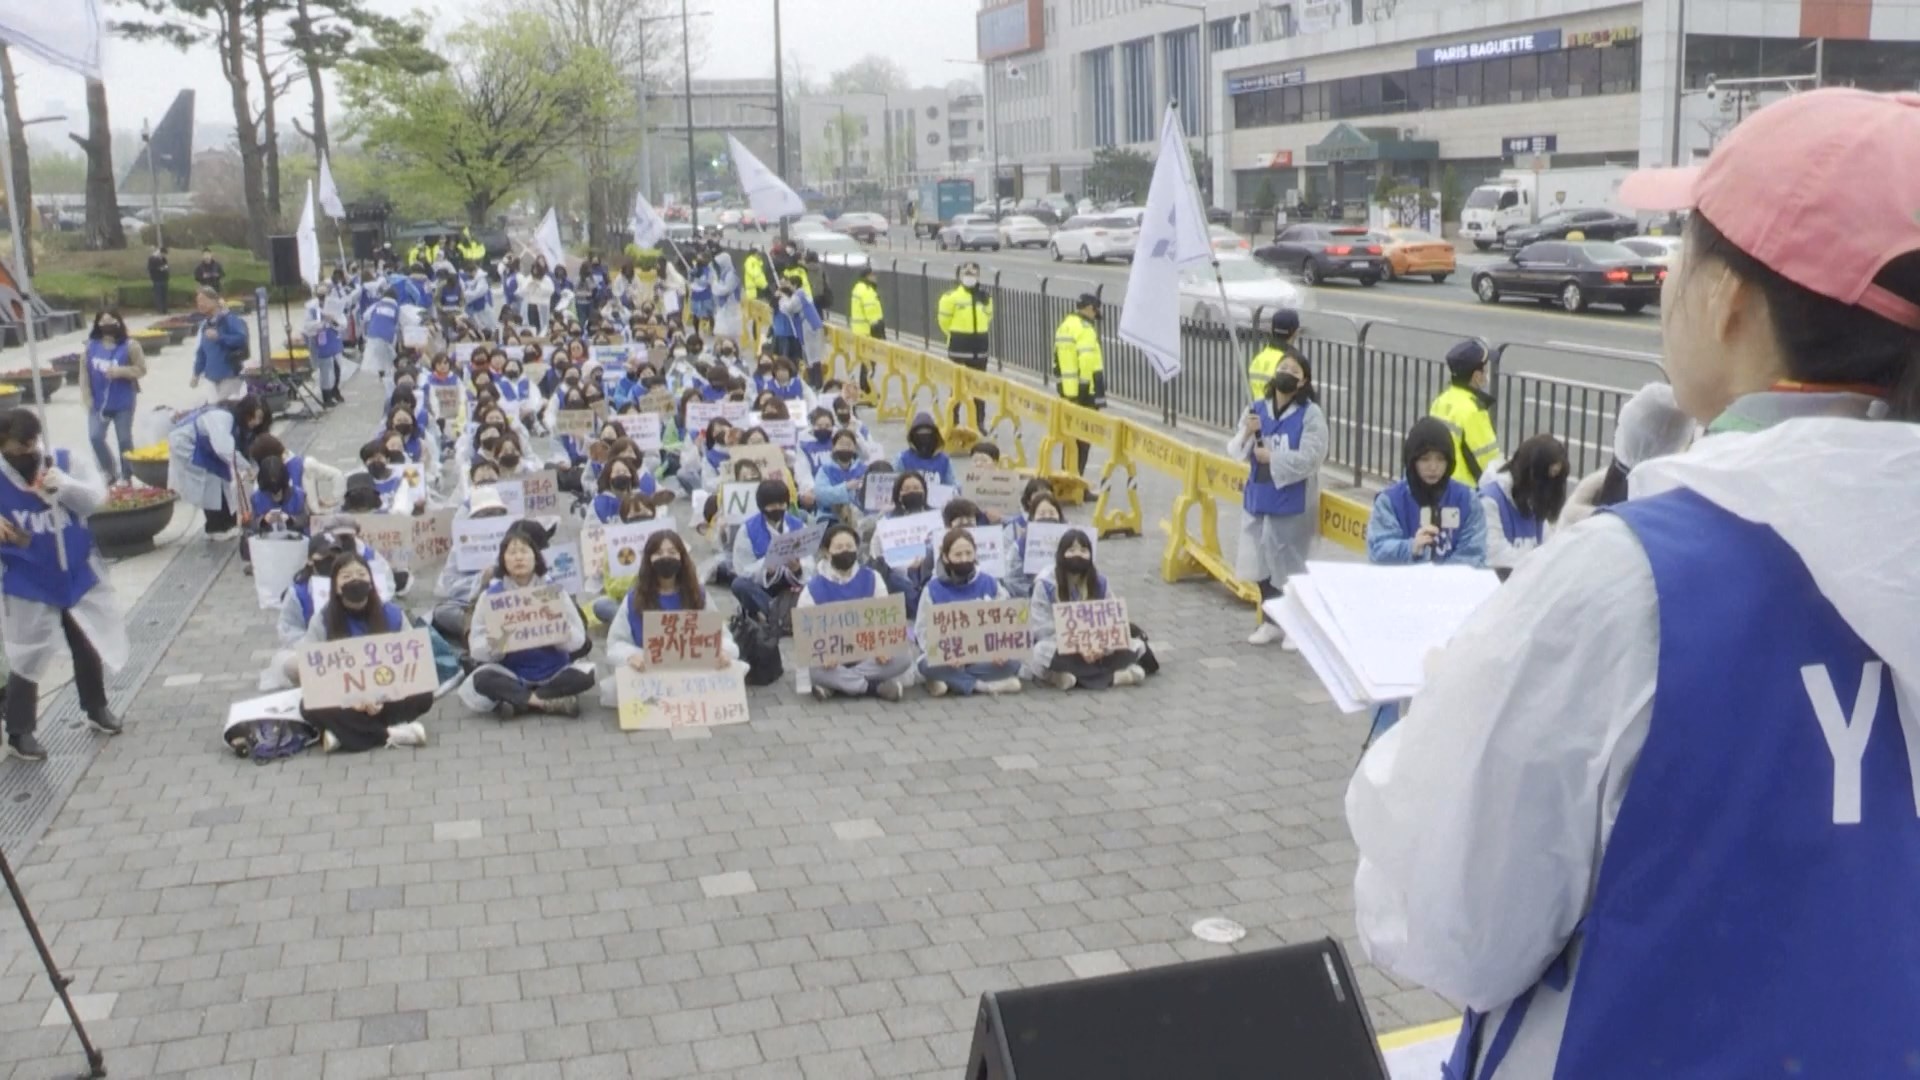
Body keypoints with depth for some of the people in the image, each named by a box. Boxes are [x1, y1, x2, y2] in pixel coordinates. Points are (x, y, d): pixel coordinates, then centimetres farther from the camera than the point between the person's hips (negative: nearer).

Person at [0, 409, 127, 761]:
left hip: (78, 576, 3)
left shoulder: (68, 461, -10)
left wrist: (64, 485, -36)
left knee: (89, 647, 19)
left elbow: (96, 497, -18)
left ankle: (96, 708, 41)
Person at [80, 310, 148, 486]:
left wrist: (121, 371, -23)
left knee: (124, 440, 6)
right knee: (95, 437, 0)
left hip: (123, 402, -3)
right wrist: (86, 395, -2)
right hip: (99, 402, 3)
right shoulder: (91, 345, 2)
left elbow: (141, 370, -8)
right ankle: (109, 469, 23)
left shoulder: (129, 346, -9)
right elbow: (85, 372, 5)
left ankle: (126, 477, 18)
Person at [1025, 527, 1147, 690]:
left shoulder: (1099, 581, 0)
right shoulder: (1045, 584, -12)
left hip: (1092, 648, 3)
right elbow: (1042, 629, -17)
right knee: (1043, 651, -38)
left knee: (1135, 646, -16)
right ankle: (1113, 675, -33)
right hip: (1061, 649, -3)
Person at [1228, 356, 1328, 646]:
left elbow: (1310, 459, -18)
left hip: (1293, 502, -5)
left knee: (1290, 564, -1)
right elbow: (1234, 451, 5)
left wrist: (1272, 458, -15)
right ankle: (1271, 622, 26)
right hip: (1258, 499, 5)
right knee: (1262, 562, 12)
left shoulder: (1311, 414, -10)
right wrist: (1247, 434, -15)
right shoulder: (1257, 409, 5)